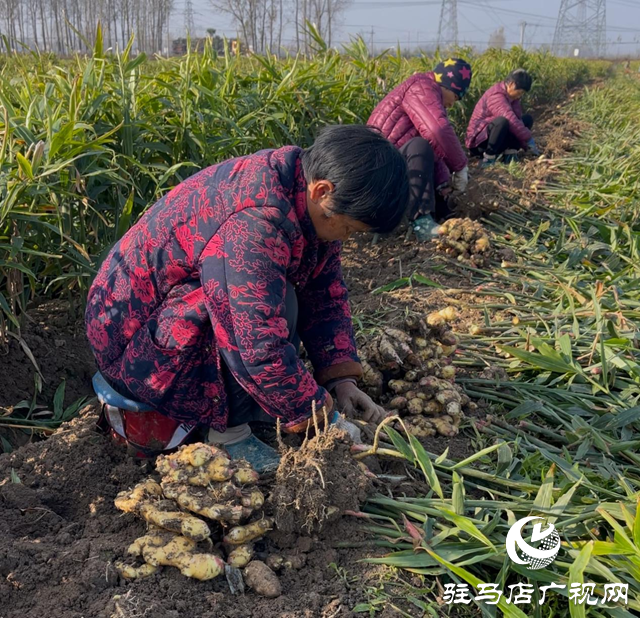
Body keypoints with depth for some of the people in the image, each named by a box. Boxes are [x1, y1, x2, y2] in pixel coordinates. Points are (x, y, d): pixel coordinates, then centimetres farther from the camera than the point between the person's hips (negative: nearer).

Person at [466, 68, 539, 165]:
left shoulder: (511, 95, 6)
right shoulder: (496, 96, -22)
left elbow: (517, 119, 2)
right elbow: (512, 121, -30)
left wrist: (526, 145, -6)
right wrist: (529, 140, -26)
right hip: (479, 140, -9)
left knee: (527, 119, 5)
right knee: (502, 121, -38)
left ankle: (509, 151, -6)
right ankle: (489, 157, -24)